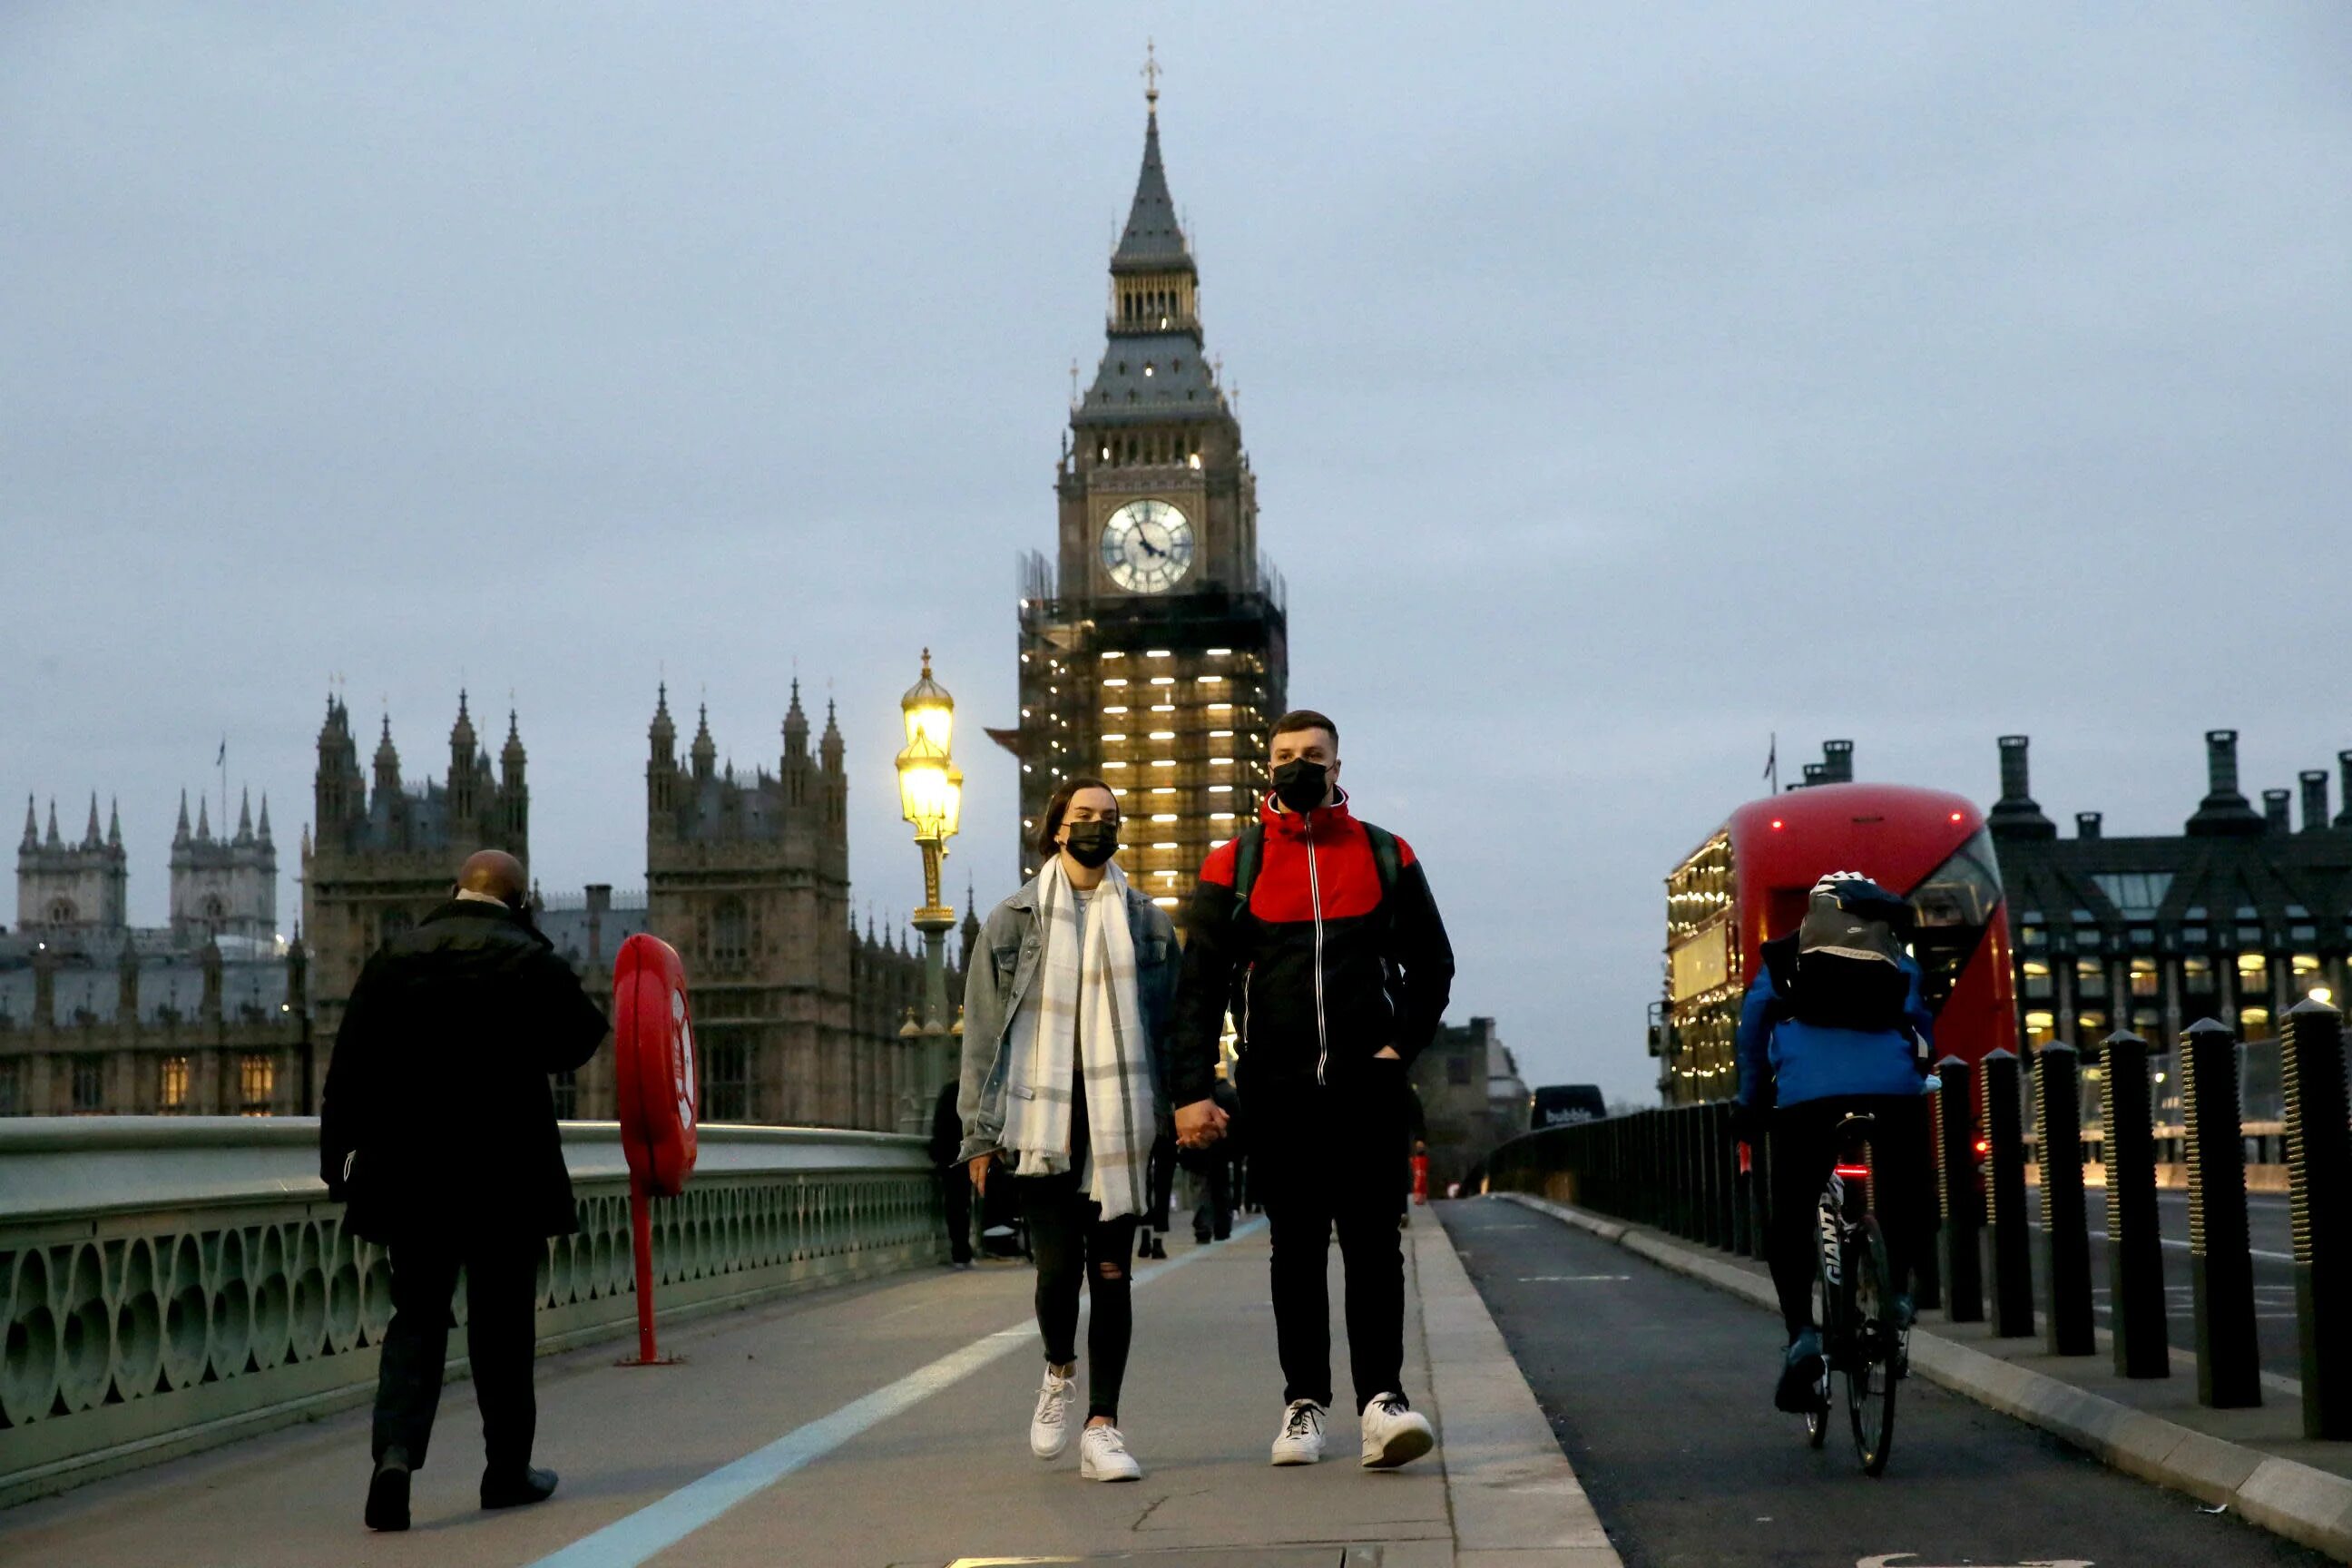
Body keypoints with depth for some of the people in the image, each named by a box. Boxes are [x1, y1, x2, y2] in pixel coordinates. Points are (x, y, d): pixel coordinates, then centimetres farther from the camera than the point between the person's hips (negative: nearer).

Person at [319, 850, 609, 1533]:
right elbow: (581, 1039, 6)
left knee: (416, 1316, 8)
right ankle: (508, 1469, 16)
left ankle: (396, 1453, -12)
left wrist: (339, 1156, 8)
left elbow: (350, 1069, 2)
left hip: (409, 1175, 2)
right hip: (505, 1175, -2)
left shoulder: (392, 957, 3)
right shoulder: (529, 961, -7)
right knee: (502, 1321, 9)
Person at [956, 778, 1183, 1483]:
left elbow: (1170, 1024, 10)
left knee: (1111, 1273, -1)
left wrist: (1180, 1114, 2)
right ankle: (1059, 1373, 24)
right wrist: (980, 1131, 0)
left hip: (1120, 1125, 1)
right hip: (1039, 1120, -1)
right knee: (1059, 1266, -7)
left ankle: (1102, 1426, 4)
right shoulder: (1013, 921, 7)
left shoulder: (1146, 921, 12)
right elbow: (983, 1030, 6)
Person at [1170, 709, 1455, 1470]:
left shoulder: (1385, 857, 8)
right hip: (1278, 1089, 0)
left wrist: (1403, 1043, 1)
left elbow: (1432, 963, 15)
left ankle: (1381, 1398, -8)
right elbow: (1200, 985, 3)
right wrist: (1192, 1088, -6)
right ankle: (1304, 1402, 12)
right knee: (1297, 1250, 6)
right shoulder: (1233, 865, 6)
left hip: (1367, 1084, 0)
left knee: (1372, 1241, -6)